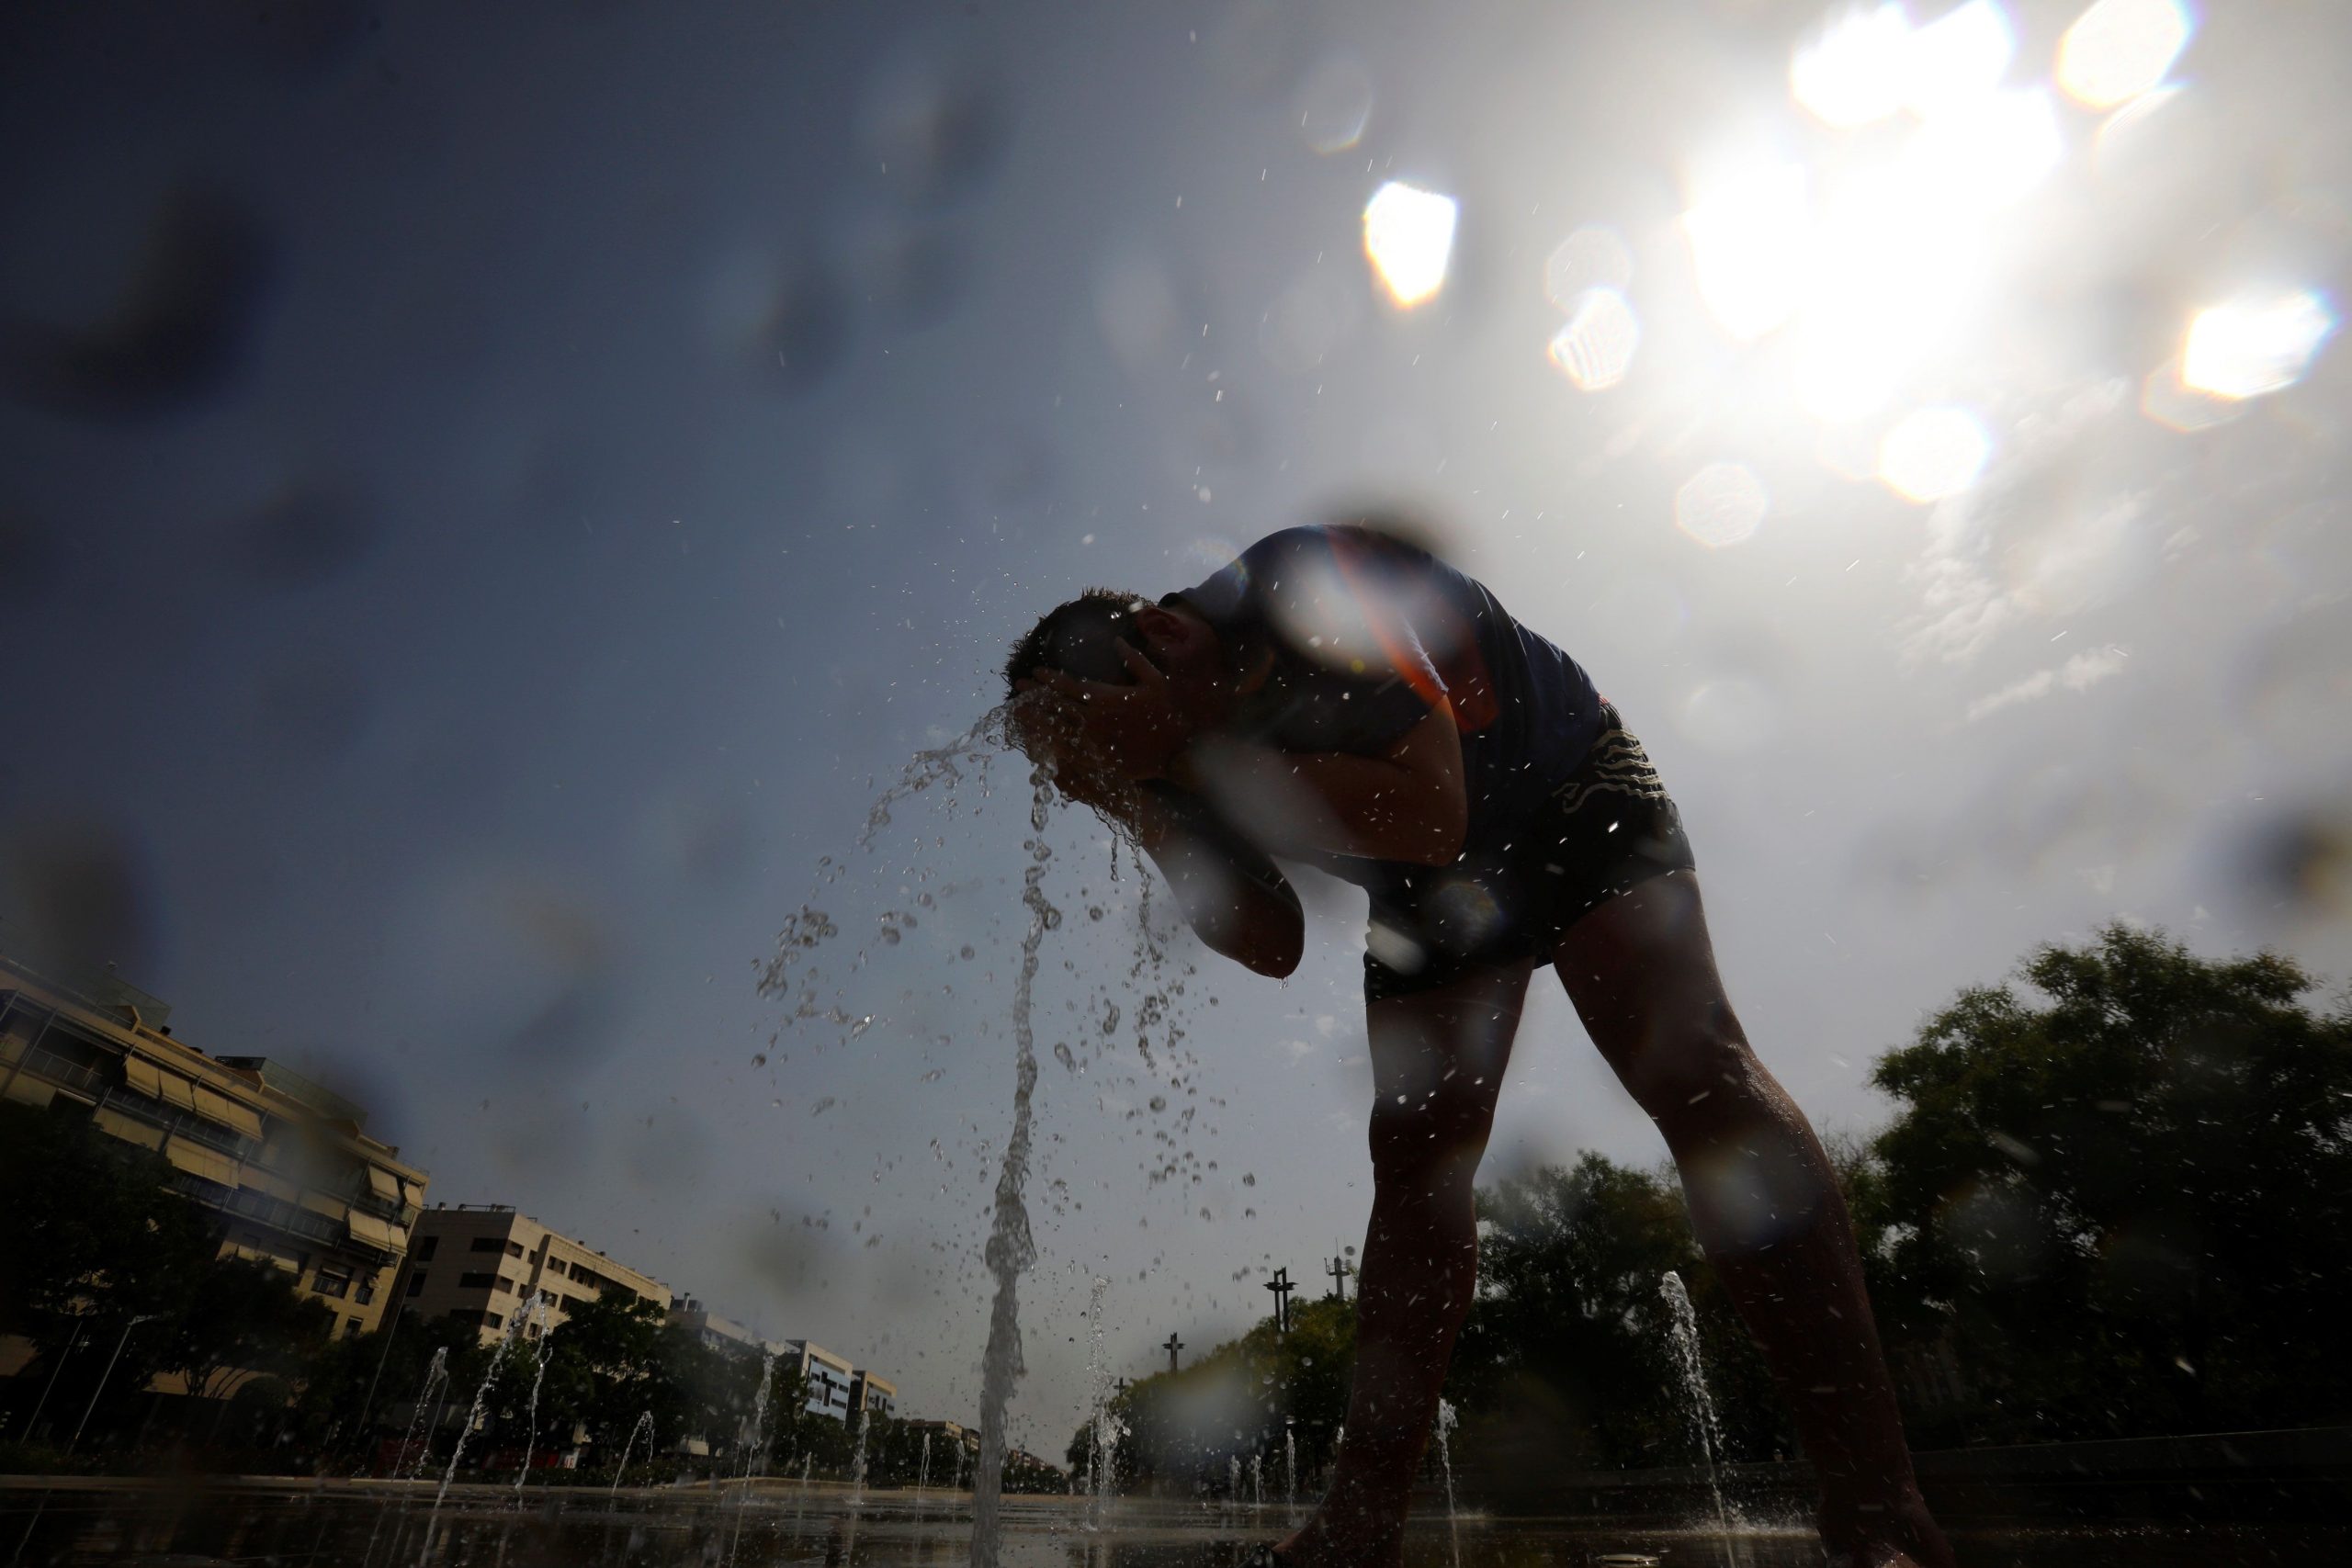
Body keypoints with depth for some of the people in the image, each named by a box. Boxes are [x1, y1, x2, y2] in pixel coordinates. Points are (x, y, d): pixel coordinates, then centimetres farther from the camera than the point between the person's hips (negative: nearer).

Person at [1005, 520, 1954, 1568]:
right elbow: (1273, 947, -8)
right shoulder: (1187, 757, -11)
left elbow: (1430, 813, -38)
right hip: (1433, 894, 5)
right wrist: (1152, 819, -21)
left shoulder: (1303, 583, -31)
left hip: (1571, 800, -5)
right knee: (1413, 1163, -4)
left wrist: (1194, 752, -38)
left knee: (1685, 1062, -24)